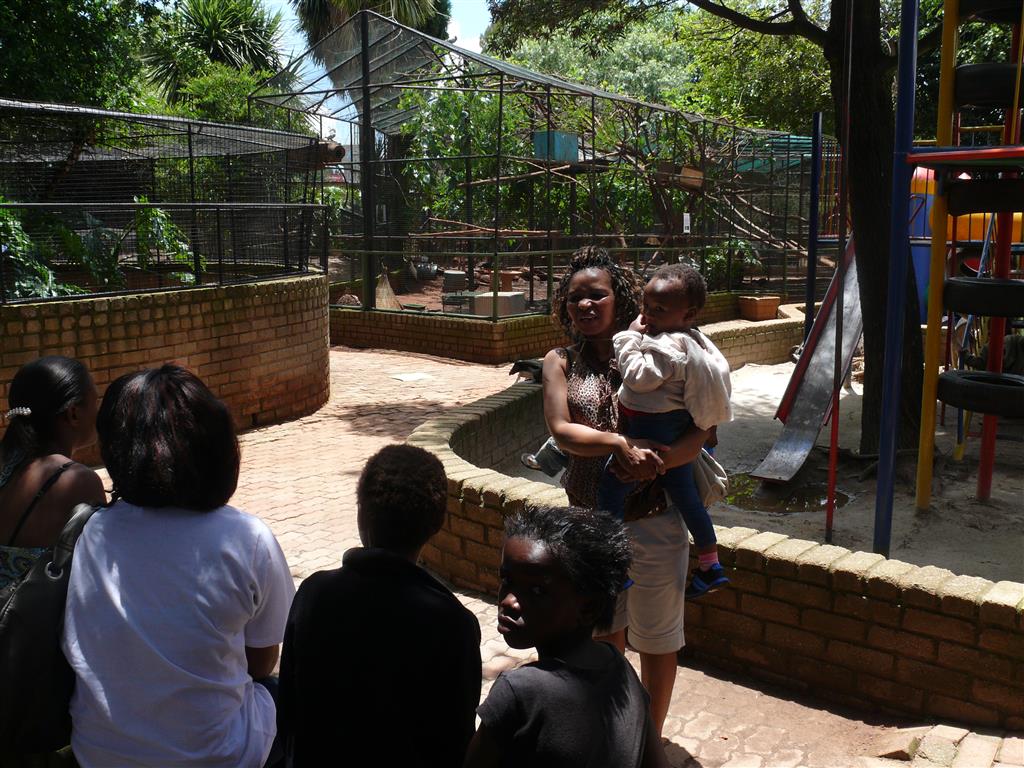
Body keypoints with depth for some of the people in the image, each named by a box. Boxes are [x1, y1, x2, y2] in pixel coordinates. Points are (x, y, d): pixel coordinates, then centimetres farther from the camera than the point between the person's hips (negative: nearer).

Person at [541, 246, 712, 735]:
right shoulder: (561, 362, 1)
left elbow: (701, 430, -11)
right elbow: (561, 430, -12)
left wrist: (659, 460, -30)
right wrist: (618, 444, -27)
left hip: (652, 521, -2)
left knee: (655, 638, 13)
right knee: (602, 632, 21)